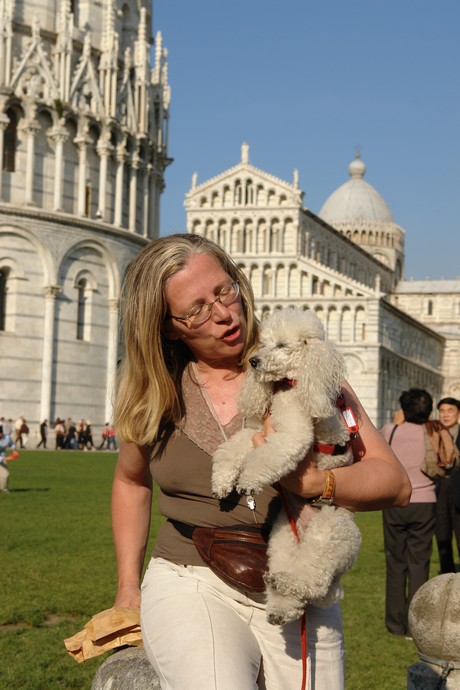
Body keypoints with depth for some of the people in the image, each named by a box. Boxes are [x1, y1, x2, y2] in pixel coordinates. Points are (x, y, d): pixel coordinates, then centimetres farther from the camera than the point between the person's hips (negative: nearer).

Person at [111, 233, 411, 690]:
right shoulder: (156, 396, 5)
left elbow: (395, 484, -7)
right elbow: (131, 480, 26)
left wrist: (311, 482, -26)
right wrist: (127, 588, 21)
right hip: (193, 586, -1)